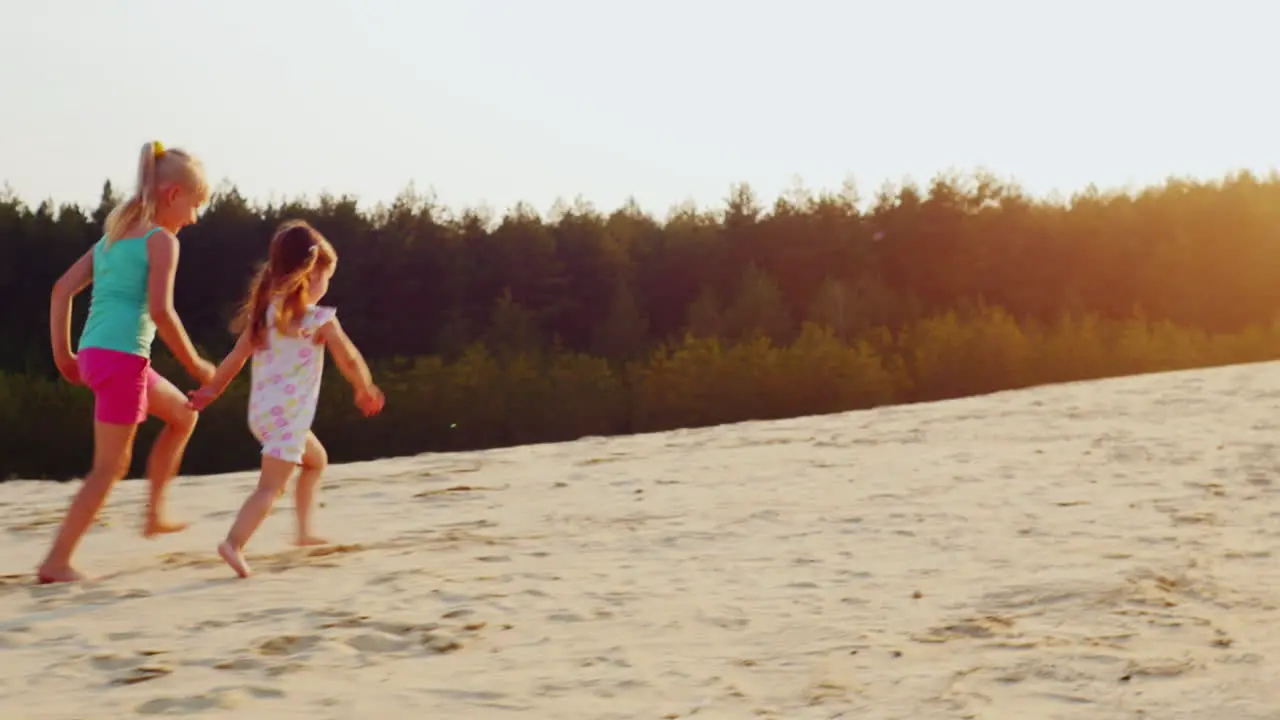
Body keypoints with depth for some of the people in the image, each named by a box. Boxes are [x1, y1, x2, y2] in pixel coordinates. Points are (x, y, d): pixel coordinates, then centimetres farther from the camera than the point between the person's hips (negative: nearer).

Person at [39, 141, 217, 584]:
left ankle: (155, 514, 24)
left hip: (93, 355, 9)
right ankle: (56, 562, -2)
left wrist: (63, 355, 13)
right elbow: (160, 310, -17)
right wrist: (194, 364, -7)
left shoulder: (113, 236, 18)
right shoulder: (162, 240, -6)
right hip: (122, 359, -9)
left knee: (183, 415, 26)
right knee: (109, 467, -1)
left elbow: (62, 289, 12)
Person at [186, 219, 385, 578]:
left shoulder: (265, 313, 5)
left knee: (316, 459, 28)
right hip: (288, 414, -8)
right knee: (270, 486, -12)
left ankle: (305, 529, 31)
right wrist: (366, 390, 16)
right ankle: (234, 543, -29)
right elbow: (350, 361, -2)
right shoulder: (320, 320, -10)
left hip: (263, 410, 8)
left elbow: (236, 357, 8)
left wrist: (211, 389, 20)